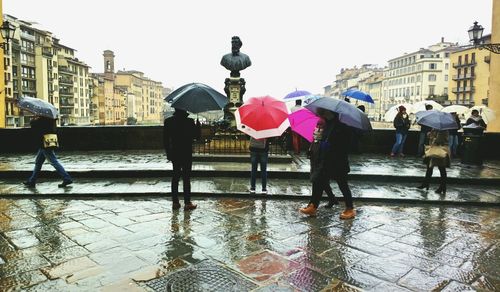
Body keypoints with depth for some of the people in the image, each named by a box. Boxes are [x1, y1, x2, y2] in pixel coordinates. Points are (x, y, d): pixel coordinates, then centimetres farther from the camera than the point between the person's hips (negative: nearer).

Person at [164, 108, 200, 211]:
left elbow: (165, 139, 2)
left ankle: (175, 202, 16)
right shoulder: (189, 121, -12)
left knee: (175, 177, 12)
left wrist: (168, 152, 10)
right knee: (186, 178, 2)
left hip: (174, 154, 4)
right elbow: (196, 136, -6)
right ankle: (187, 203, 5)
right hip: (186, 154, -3)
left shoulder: (168, 121, -1)